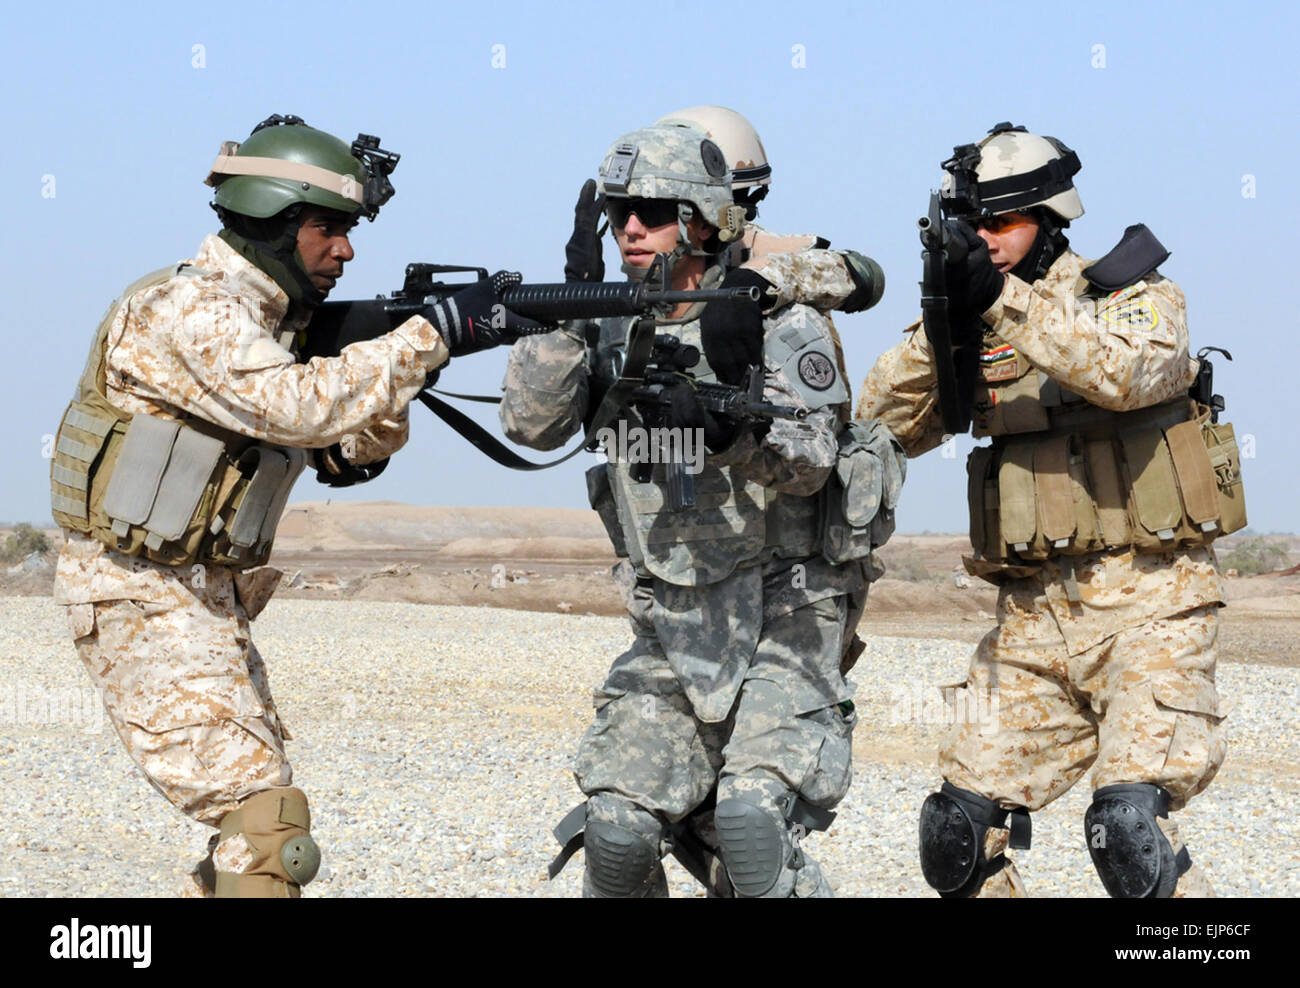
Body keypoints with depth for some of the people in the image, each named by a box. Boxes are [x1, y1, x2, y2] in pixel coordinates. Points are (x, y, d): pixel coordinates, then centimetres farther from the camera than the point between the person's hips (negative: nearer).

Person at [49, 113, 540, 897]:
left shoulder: (271, 319, 12)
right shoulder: (190, 309, -17)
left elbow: (343, 448, 11)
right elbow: (302, 408, -30)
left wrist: (409, 357, -7)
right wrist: (435, 334, -29)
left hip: (210, 598, 10)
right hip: (142, 600, -10)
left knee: (260, 811, 13)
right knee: (263, 813, -17)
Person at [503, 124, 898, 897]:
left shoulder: (776, 317, -7)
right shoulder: (617, 329, 9)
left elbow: (811, 457, -17)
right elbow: (534, 422, -2)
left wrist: (725, 424, -35)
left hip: (782, 620, -5)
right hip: (674, 628, 5)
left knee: (753, 817, -23)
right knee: (617, 827, -4)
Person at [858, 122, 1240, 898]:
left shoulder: (1139, 298, -3)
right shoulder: (976, 334, 10)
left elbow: (1123, 371, -25)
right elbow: (887, 425, 1)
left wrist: (1005, 298, -29)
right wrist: (938, 325, -12)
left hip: (1146, 606, -5)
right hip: (1034, 616, 5)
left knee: (1128, 826, -20)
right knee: (959, 834, 1)